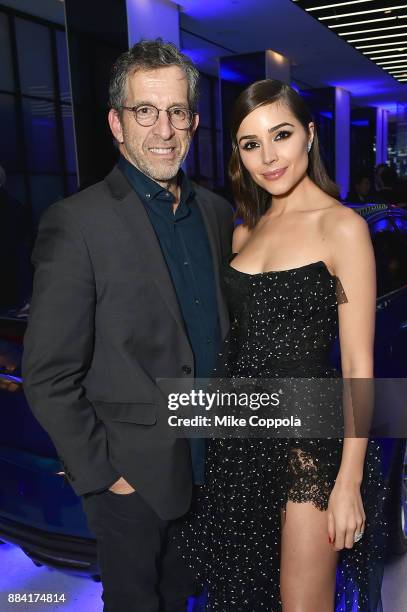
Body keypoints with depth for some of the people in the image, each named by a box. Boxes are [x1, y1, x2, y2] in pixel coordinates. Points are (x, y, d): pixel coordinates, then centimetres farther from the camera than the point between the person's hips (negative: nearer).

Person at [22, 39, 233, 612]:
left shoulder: (217, 211, 1)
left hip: (213, 465, 5)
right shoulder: (76, 223, -19)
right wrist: (100, 474, -13)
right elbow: (48, 376, -17)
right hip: (132, 477, -5)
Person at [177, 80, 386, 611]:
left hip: (309, 434, -6)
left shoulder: (342, 227, -11)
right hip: (241, 428, 6)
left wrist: (349, 481, -13)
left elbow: (358, 363, -12)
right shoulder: (244, 233, 8)